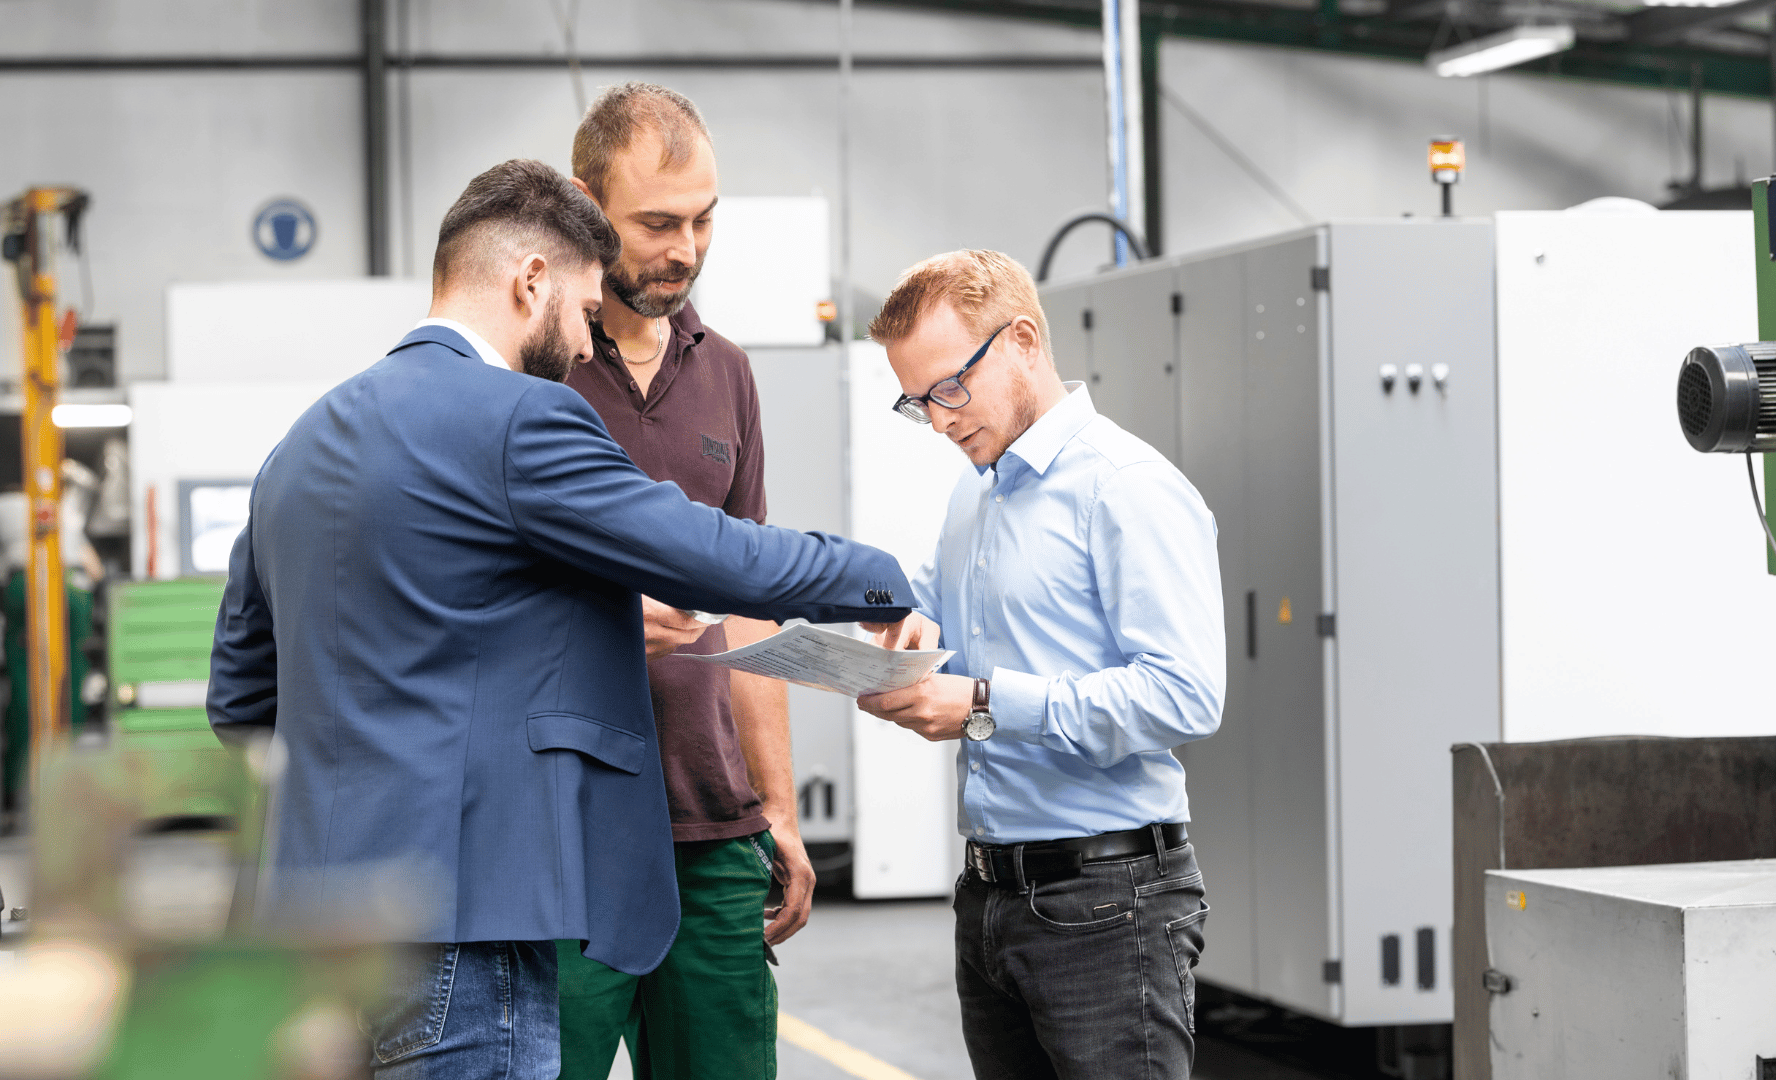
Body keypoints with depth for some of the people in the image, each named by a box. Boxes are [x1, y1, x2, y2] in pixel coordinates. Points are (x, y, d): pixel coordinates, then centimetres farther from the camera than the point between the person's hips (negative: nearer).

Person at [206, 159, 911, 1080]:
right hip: (452, 916, -9)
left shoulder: (302, 445, 17)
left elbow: (238, 698, 22)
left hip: (323, 904, 10)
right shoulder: (516, 418, -11)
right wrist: (883, 580, 7)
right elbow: (716, 557, -9)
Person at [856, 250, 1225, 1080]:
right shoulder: (974, 492, 17)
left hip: (1105, 896, -8)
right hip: (989, 891, 9)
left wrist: (988, 704, -25)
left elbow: (1184, 694, -22)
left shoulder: (1129, 489, -13)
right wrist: (914, 624, 3)